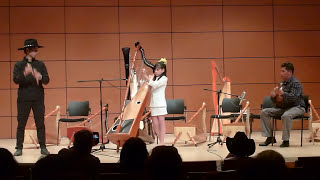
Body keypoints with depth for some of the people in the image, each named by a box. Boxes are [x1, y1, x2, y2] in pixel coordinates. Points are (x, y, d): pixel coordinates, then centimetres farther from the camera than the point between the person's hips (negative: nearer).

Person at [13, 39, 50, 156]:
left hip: (38, 98, 1)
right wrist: (25, 74, -26)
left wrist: (40, 77, -20)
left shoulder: (40, 65, 9)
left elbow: (47, 80, 2)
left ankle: (43, 147, 7)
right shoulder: (19, 65, 4)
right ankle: (19, 148, 8)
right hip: (23, 98, -1)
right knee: (21, 124, 2)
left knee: (40, 124, 2)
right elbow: (16, 80, -8)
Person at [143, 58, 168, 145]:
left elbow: (154, 85, -18)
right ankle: (160, 141, 9)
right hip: (153, 104, 6)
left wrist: (145, 76, -24)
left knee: (161, 122, -5)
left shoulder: (164, 78, -4)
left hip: (160, 103, -6)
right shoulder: (153, 78, 16)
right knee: (155, 123, 3)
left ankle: (162, 142, -6)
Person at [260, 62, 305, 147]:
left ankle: (286, 141, -28)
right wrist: (273, 96, -3)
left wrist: (282, 93, -31)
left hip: (297, 107, -9)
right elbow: (277, 100, 19)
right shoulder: (282, 83, 12)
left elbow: (294, 97, -28)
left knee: (286, 115, -41)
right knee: (264, 112, -2)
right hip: (284, 107, 9)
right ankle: (270, 137, -2)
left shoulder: (295, 83, -12)